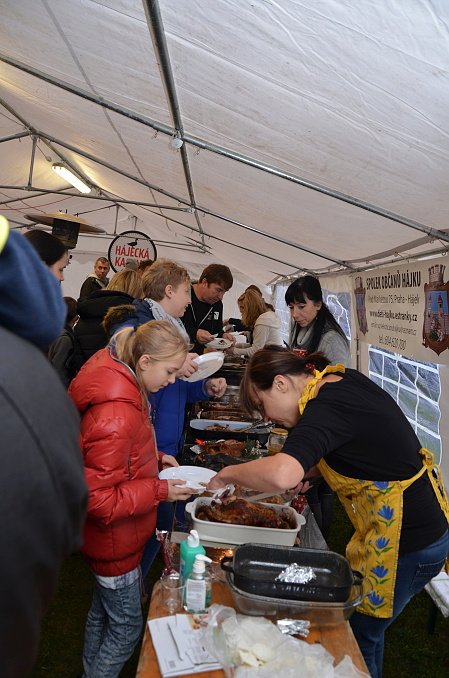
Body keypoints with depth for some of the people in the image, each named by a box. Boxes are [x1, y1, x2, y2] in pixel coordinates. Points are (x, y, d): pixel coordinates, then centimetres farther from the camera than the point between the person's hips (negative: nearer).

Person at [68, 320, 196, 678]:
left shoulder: (119, 382, -4)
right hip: (114, 535, -9)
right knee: (127, 626, 12)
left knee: (103, 611, 29)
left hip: (109, 533, 9)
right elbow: (100, 500, -28)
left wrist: (155, 458, 2)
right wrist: (160, 491, -24)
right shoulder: (115, 413, -34)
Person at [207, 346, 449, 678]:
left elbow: (281, 475, -44)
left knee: (359, 636, 9)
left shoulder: (326, 409, -27)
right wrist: (308, 470, 1)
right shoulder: (344, 378, 1)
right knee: (365, 628, 22)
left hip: (408, 540, -9)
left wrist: (229, 472, -25)